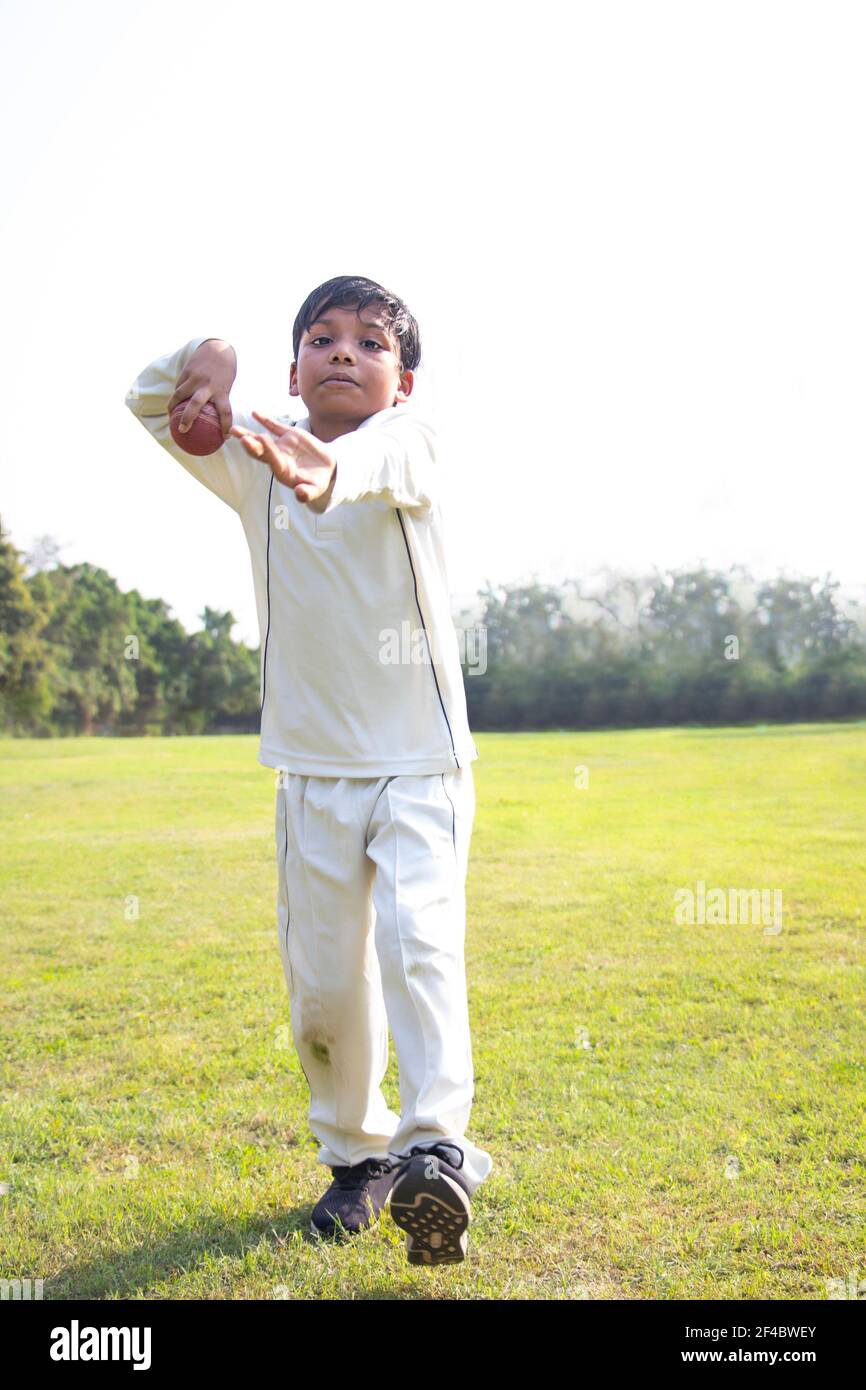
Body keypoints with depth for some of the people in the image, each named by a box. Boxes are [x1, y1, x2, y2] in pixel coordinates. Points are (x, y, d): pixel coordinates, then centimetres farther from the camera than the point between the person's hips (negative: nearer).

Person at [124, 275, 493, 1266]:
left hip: (422, 761, -3)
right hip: (313, 769, 3)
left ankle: (436, 1150, -20)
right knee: (321, 980, 6)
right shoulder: (257, 464, 4)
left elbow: (388, 456, -32)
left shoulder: (412, 440, -7)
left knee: (420, 942, -22)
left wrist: (332, 470, -56)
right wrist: (208, 357, -23)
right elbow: (150, 402, 0)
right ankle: (356, 1153, 25)